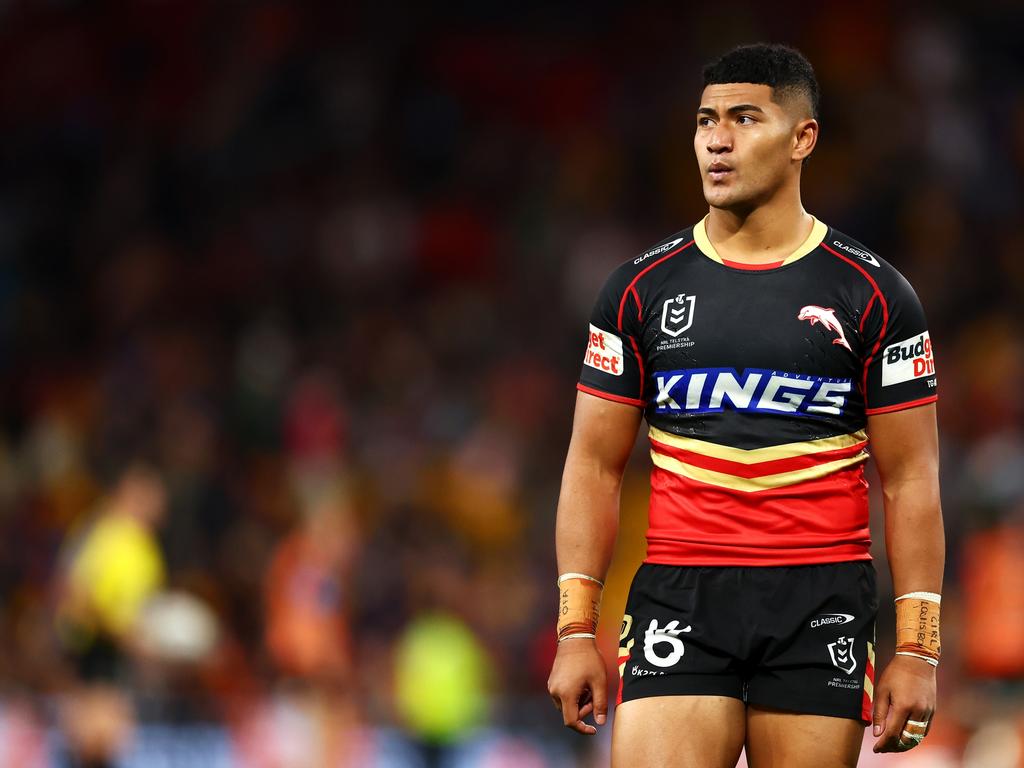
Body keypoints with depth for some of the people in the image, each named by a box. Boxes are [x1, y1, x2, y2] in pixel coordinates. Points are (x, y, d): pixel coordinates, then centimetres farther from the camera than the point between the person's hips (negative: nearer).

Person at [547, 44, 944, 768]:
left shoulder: (873, 294, 3)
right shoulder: (642, 288, 7)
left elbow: (909, 479, 3)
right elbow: (595, 465, 9)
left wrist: (916, 651, -4)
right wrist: (577, 630, 1)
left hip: (822, 603, -1)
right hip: (679, 599, 1)